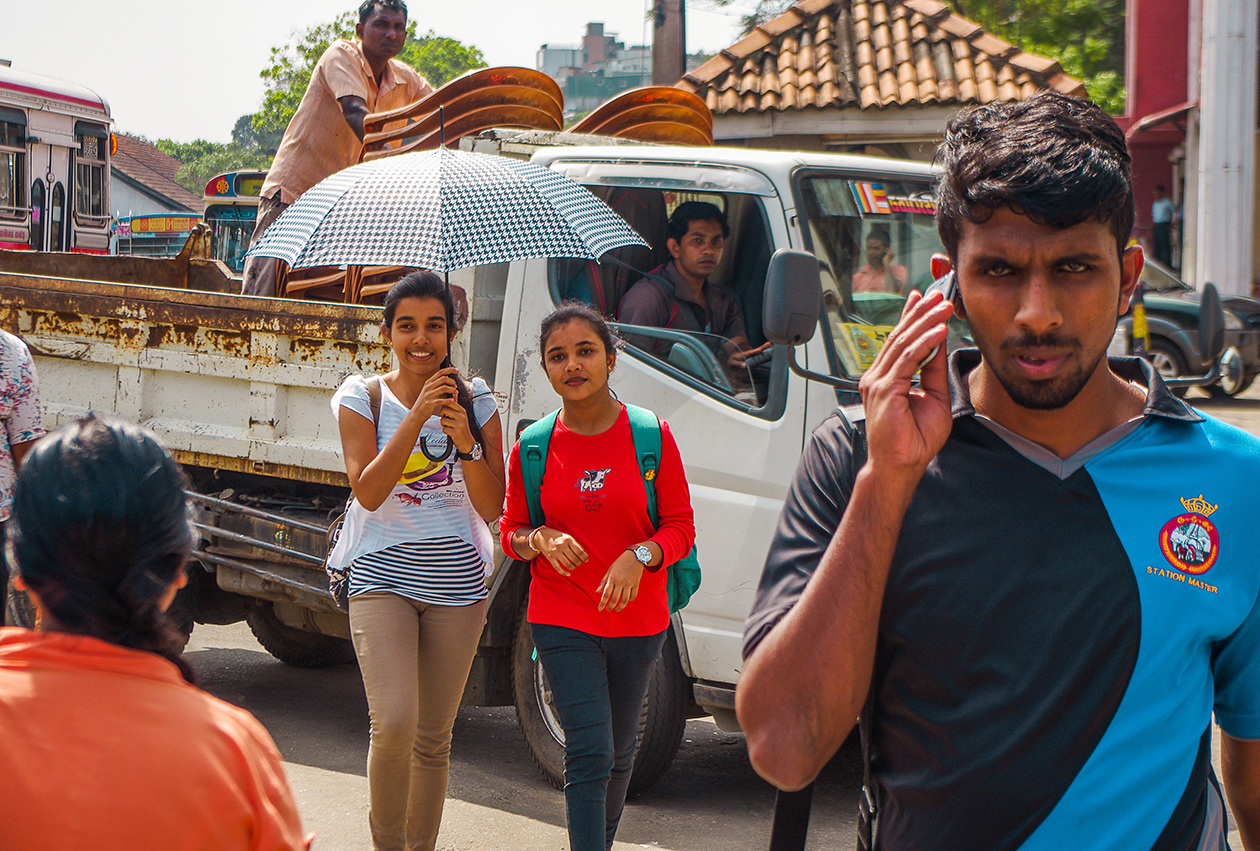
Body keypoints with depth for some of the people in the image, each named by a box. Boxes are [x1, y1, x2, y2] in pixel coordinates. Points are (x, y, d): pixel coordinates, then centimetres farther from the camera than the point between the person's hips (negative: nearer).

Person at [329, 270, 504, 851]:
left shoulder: (475, 402, 5)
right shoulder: (362, 397, 0)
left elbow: (492, 507, 0)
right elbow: (368, 492, -13)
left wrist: (466, 442, -17)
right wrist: (416, 417, -20)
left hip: (457, 585, 2)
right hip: (382, 577, -2)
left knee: (433, 738, 7)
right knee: (394, 725, -19)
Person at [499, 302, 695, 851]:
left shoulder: (651, 436, -5)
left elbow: (680, 528, -2)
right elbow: (510, 531, 8)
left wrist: (639, 556, -22)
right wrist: (540, 539, -15)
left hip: (638, 619, 1)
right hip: (562, 622, -1)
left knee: (619, 753, 16)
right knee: (590, 754, -12)